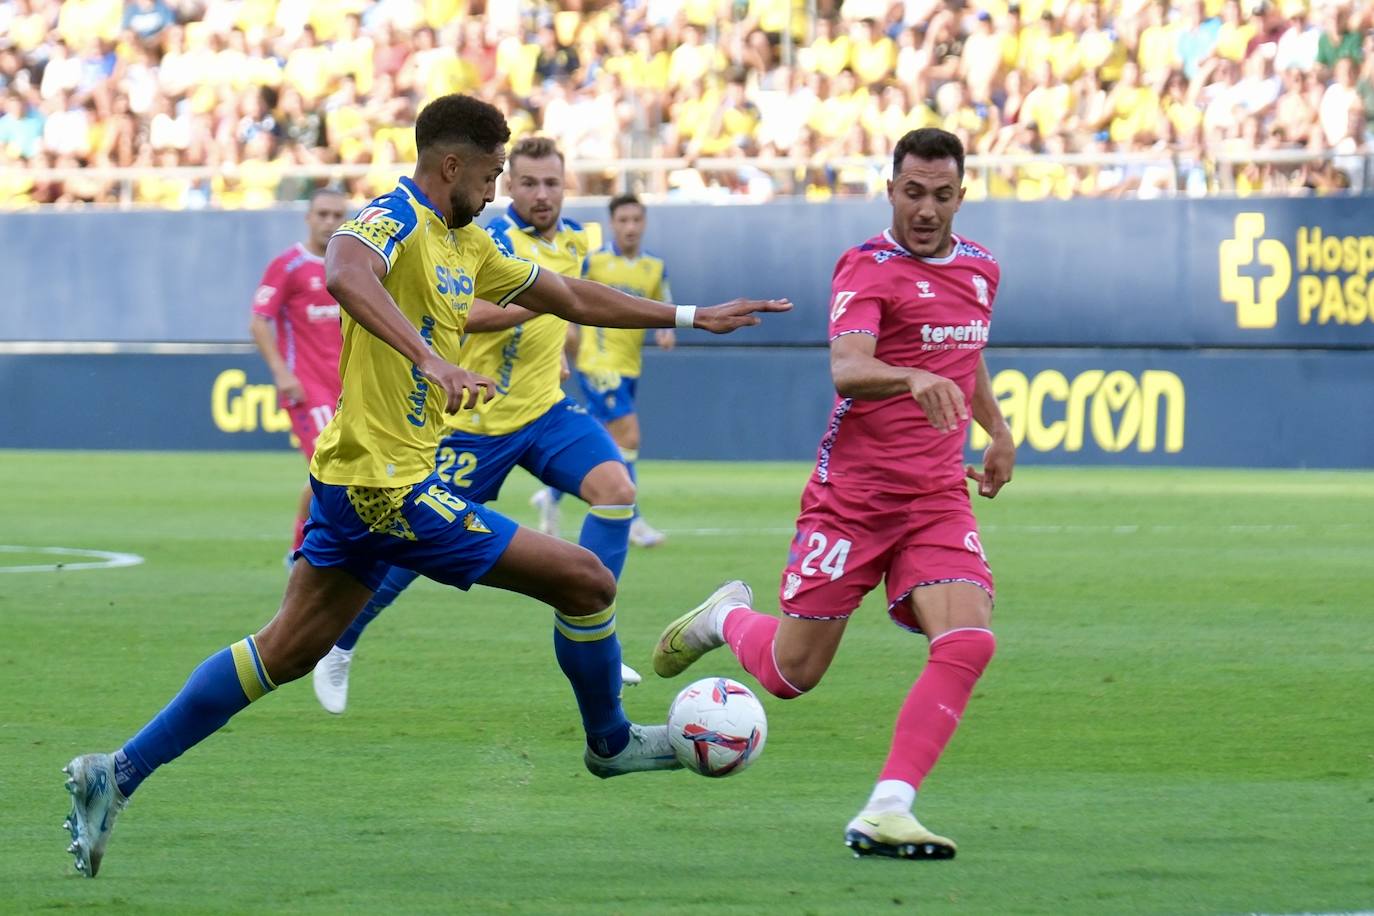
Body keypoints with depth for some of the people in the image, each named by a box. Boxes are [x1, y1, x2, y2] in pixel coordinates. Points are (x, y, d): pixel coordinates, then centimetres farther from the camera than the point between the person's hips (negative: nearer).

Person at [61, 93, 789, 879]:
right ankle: (611, 743, 20)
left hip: (353, 480, 10)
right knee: (586, 580, -3)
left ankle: (118, 775, 12)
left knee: (287, 651, 14)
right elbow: (345, 272, -40)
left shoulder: (465, 244, 15)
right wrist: (430, 358, -50)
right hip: (390, 488, -10)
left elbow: (573, 297, 25)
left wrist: (691, 317, 26)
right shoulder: (395, 222, -16)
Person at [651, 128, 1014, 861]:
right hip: (852, 494, -5)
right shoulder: (869, 269, -13)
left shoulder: (980, 269, 10)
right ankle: (726, 618, 39)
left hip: (938, 500, 5)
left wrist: (997, 430, 30)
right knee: (790, 673, 3)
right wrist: (912, 379, -50)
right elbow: (847, 368, -31)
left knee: (967, 641, -21)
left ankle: (885, 812, -20)